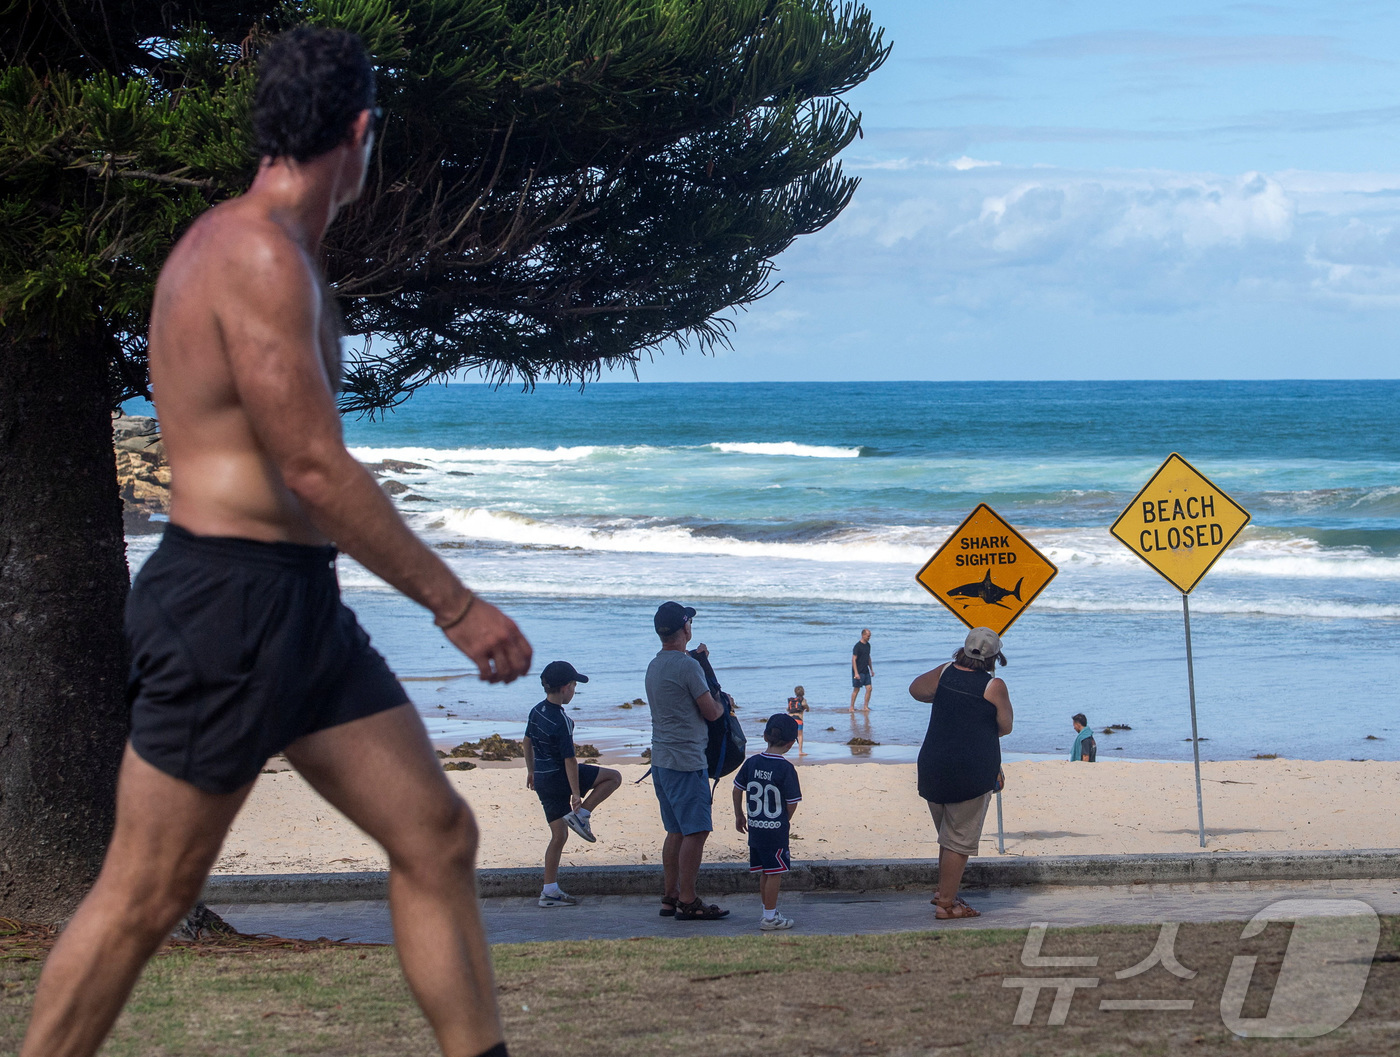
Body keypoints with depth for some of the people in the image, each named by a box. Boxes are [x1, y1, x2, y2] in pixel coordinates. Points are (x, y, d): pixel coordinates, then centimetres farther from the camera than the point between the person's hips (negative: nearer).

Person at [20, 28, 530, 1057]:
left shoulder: (249, 244, 17)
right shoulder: (260, 256, -17)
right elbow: (316, 469, -20)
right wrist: (457, 605, -16)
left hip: (298, 605, 10)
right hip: (226, 600, -10)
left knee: (438, 837, 7)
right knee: (144, 897, -2)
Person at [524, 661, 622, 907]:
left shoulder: (537, 711, 4)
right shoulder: (561, 721, -21)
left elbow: (528, 743, 18)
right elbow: (569, 760, -21)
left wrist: (531, 770, 31)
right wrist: (576, 794, -17)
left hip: (542, 781, 8)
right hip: (559, 778, -8)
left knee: (559, 835, 13)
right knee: (613, 777, 4)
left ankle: (549, 890, 12)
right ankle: (581, 816, -3)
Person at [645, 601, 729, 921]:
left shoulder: (654, 666, 13)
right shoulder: (688, 666, -15)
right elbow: (711, 712, -11)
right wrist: (721, 704, 10)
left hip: (661, 759, 9)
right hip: (686, 760, -9)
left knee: (676, 831, 15)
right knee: (695, 832, -6)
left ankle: (670, 897, 16)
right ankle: (687, 902, -7)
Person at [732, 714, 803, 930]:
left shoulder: (751, 763, 1)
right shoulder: (786, 769, -14)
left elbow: (737, 790, 9)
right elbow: (792, 803, -10)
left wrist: (739, 815, 24)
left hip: (754, 828, 6)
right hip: (776, 830, -6)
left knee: (765, 873, 16)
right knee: (775, 872, 1)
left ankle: (768, 911, 25)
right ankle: (770, 917, 4)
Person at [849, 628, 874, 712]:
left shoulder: (868, 645, 10)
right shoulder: (857, 646, -14)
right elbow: (853, 660, -17)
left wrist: (871, 669, 22)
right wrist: (856, 673, -23)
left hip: (866, 671, 7)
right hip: (858, 672, -7)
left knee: (869, 688, 0)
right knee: (856, 690, 0)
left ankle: (865, 707, 6)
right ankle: (852, 708, 10)